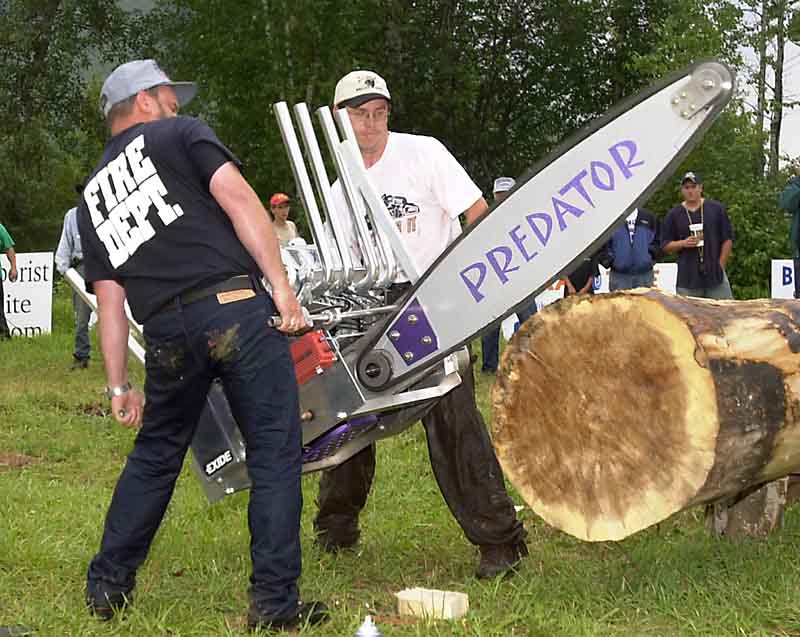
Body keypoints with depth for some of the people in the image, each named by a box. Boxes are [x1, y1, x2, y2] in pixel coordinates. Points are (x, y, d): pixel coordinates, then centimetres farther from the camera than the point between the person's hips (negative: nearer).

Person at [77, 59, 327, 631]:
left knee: (156, 454, 24)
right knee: (275, 456, 1)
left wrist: (119, 387, 20)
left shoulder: (92, 197, 23)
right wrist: (281, 285, -8)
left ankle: (108, 585, 29)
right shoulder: (179, 135, 11)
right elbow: (238, 200, -5)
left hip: (167, 334, 5)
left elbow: (109, 299, 18)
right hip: (236, 309, -5)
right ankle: (275, 602, 1)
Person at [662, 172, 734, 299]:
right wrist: (683, 243, -9)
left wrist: (720, 265, 0)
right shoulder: (674, 214, 8)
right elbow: (665, 245, 9)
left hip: (716, 276, 0)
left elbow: (728, 239, 7)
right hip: (687, 278, 0)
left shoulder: (716, 209, 6)